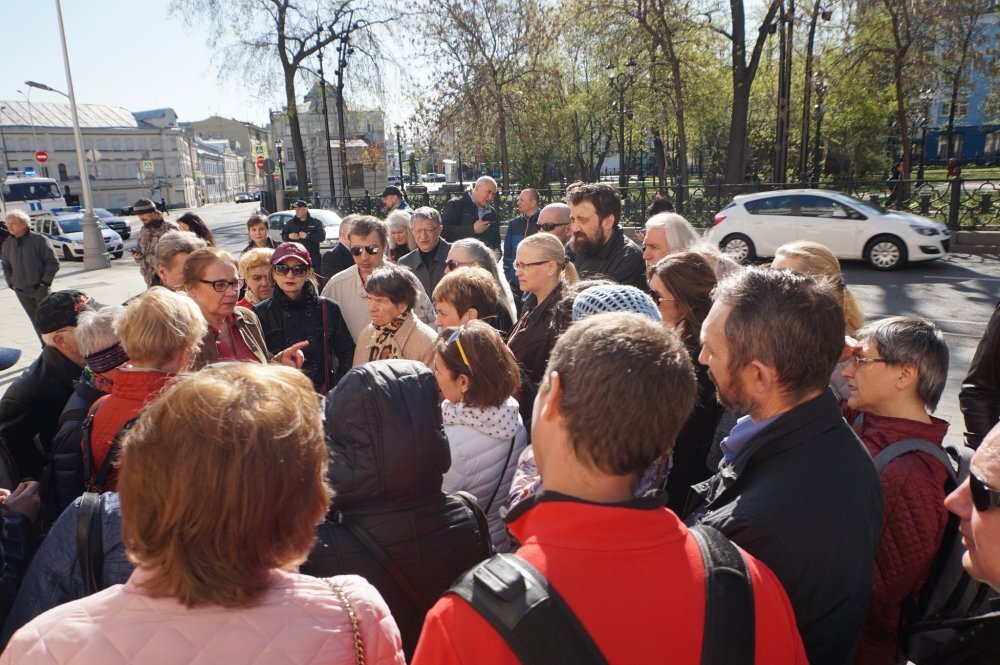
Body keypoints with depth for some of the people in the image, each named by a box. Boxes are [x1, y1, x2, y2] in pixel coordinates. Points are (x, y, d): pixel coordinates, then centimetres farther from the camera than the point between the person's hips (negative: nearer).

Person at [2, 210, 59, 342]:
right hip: (21, 292, 4)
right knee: (36, 321, 8)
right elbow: (5, 265, 18)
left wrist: (45, 282, -11)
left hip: (40, 289, -4)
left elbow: (53, 262, -8)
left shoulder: (39, 240, -8)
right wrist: (11, 283, 7)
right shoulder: (7, 244, 7)